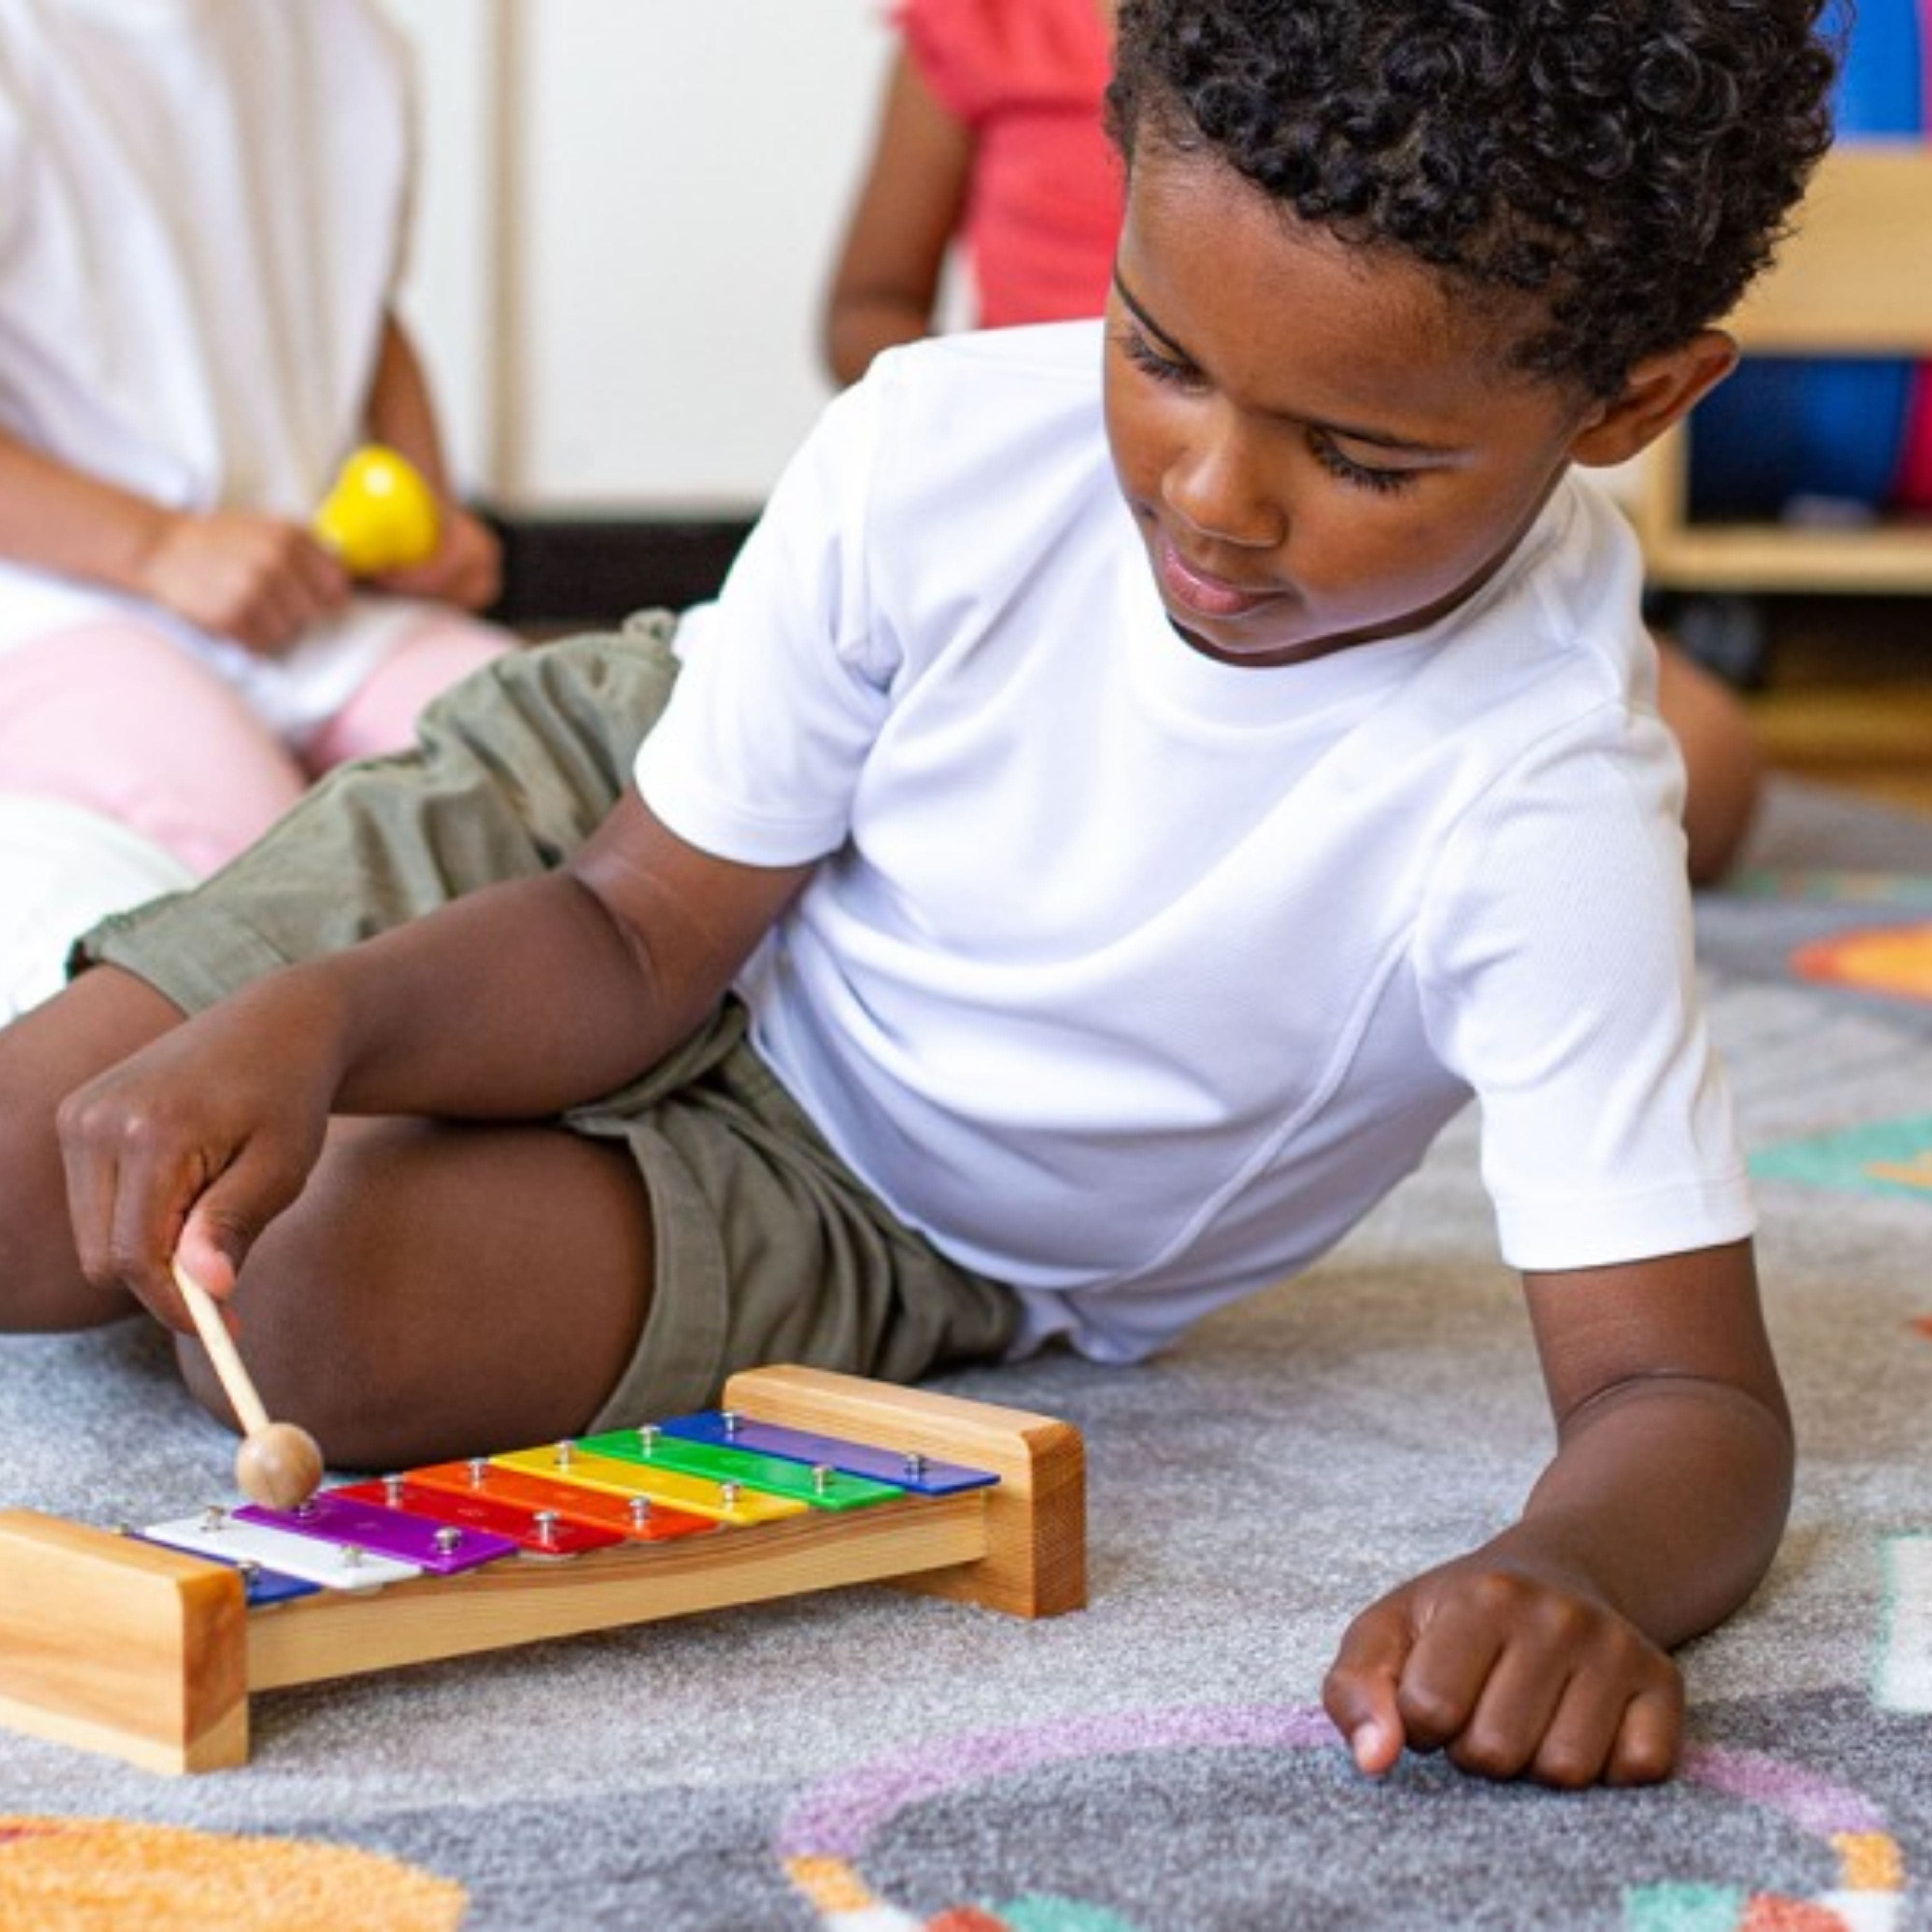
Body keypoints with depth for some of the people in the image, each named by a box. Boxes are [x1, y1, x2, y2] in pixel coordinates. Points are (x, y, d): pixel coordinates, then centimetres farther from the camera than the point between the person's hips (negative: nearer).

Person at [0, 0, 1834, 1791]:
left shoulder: (1541, 815, -35)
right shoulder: (941, 455, -28)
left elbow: (1685, 1390, -34)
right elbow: (636, 937, -16)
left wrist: (1573, 1574, -59)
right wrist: (308, 1021, -37)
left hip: (888, 1219, -1)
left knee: (331, 1316, -26)